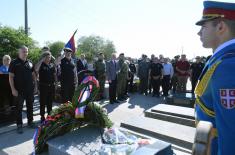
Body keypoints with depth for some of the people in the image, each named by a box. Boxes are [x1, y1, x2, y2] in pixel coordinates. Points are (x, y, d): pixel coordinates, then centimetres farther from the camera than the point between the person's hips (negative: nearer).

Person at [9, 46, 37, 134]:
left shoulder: (30, 63, 8)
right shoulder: (14, 63, -5)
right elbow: (11, 76, -8)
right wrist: (13, 89, -13)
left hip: (30, 89, 4)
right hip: (19, 90, -4)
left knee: (30, 106, 13)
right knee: (19, 108, 5)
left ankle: (30, 121, 28)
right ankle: (19, 125, 16)